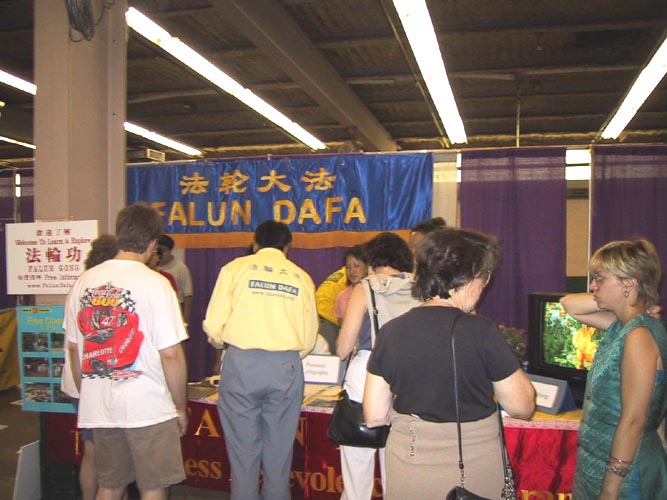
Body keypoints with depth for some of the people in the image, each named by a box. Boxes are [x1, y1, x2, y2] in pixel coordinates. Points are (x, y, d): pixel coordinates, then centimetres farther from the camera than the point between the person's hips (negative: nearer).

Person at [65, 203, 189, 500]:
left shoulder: (84, 282, 2)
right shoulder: (154, 284, -14)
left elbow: (74, 349, 9)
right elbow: (170, 354, -15)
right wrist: (181, 407, -3)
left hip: (98, 407, 6)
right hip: (148, 407, -5)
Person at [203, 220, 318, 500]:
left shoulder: (236, 268, 3)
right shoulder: (302, 278, 8)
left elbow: (214, 326, -2)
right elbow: (308, 340, 6)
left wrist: (222, 343, 20)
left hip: (241, 364, -1)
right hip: (287, 367, 2)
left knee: (243, 448, 9)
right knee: (279, 450, 13)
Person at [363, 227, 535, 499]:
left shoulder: (390, 332, -7)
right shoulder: (482, 332, -17)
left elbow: (375, 417, -3)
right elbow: (522, 407, -8)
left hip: (407, 468, 3)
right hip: (472, 471, -2)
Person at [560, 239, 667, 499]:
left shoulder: (639, 336, -23)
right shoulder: (621, 324, 2)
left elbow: (634, 421, -24)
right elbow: (568, 304, 14)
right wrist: (606, 300, -3)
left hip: (622, 468, -8)